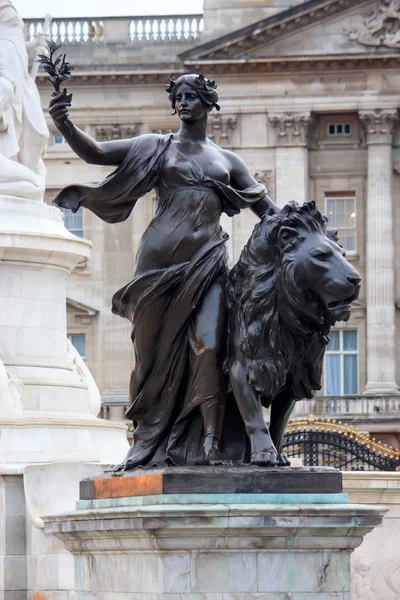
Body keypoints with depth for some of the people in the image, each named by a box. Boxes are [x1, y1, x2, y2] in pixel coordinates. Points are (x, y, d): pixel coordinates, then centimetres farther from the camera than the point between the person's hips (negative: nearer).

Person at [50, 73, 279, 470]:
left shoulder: (226, 160, 17)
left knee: (208, 344, -15)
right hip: (162, 257, -1)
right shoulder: (156, 147, 8)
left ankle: (209, 442, -18)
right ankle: (149, 445, 5)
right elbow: (95, 154, -2)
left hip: (207, 259, 1)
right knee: (156, 349, 0)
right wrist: (65, 126, -19)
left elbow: (266, 208, 22)